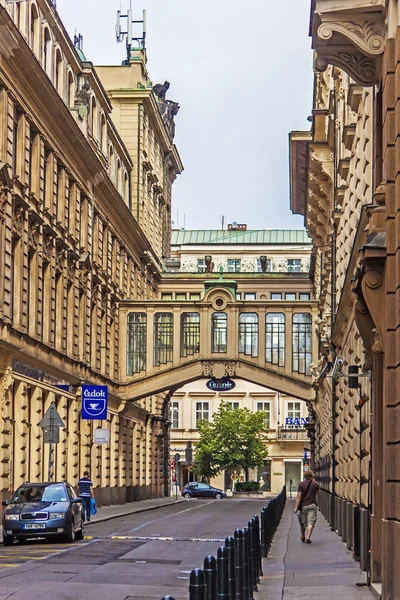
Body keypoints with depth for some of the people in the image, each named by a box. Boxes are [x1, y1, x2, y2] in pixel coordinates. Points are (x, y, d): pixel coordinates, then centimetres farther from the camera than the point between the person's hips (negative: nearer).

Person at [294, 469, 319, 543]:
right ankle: (308, 537, -18)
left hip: (303, 505, 1)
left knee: (303, 522, 16)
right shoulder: (315, 484, -2)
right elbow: (317, 492, 19)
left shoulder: (301, 484, -3)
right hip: (312, 505, -1)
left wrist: (296, 507, -7)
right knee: (310, 522, -4)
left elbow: (298, 496, -7)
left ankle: (302, 536, 32)